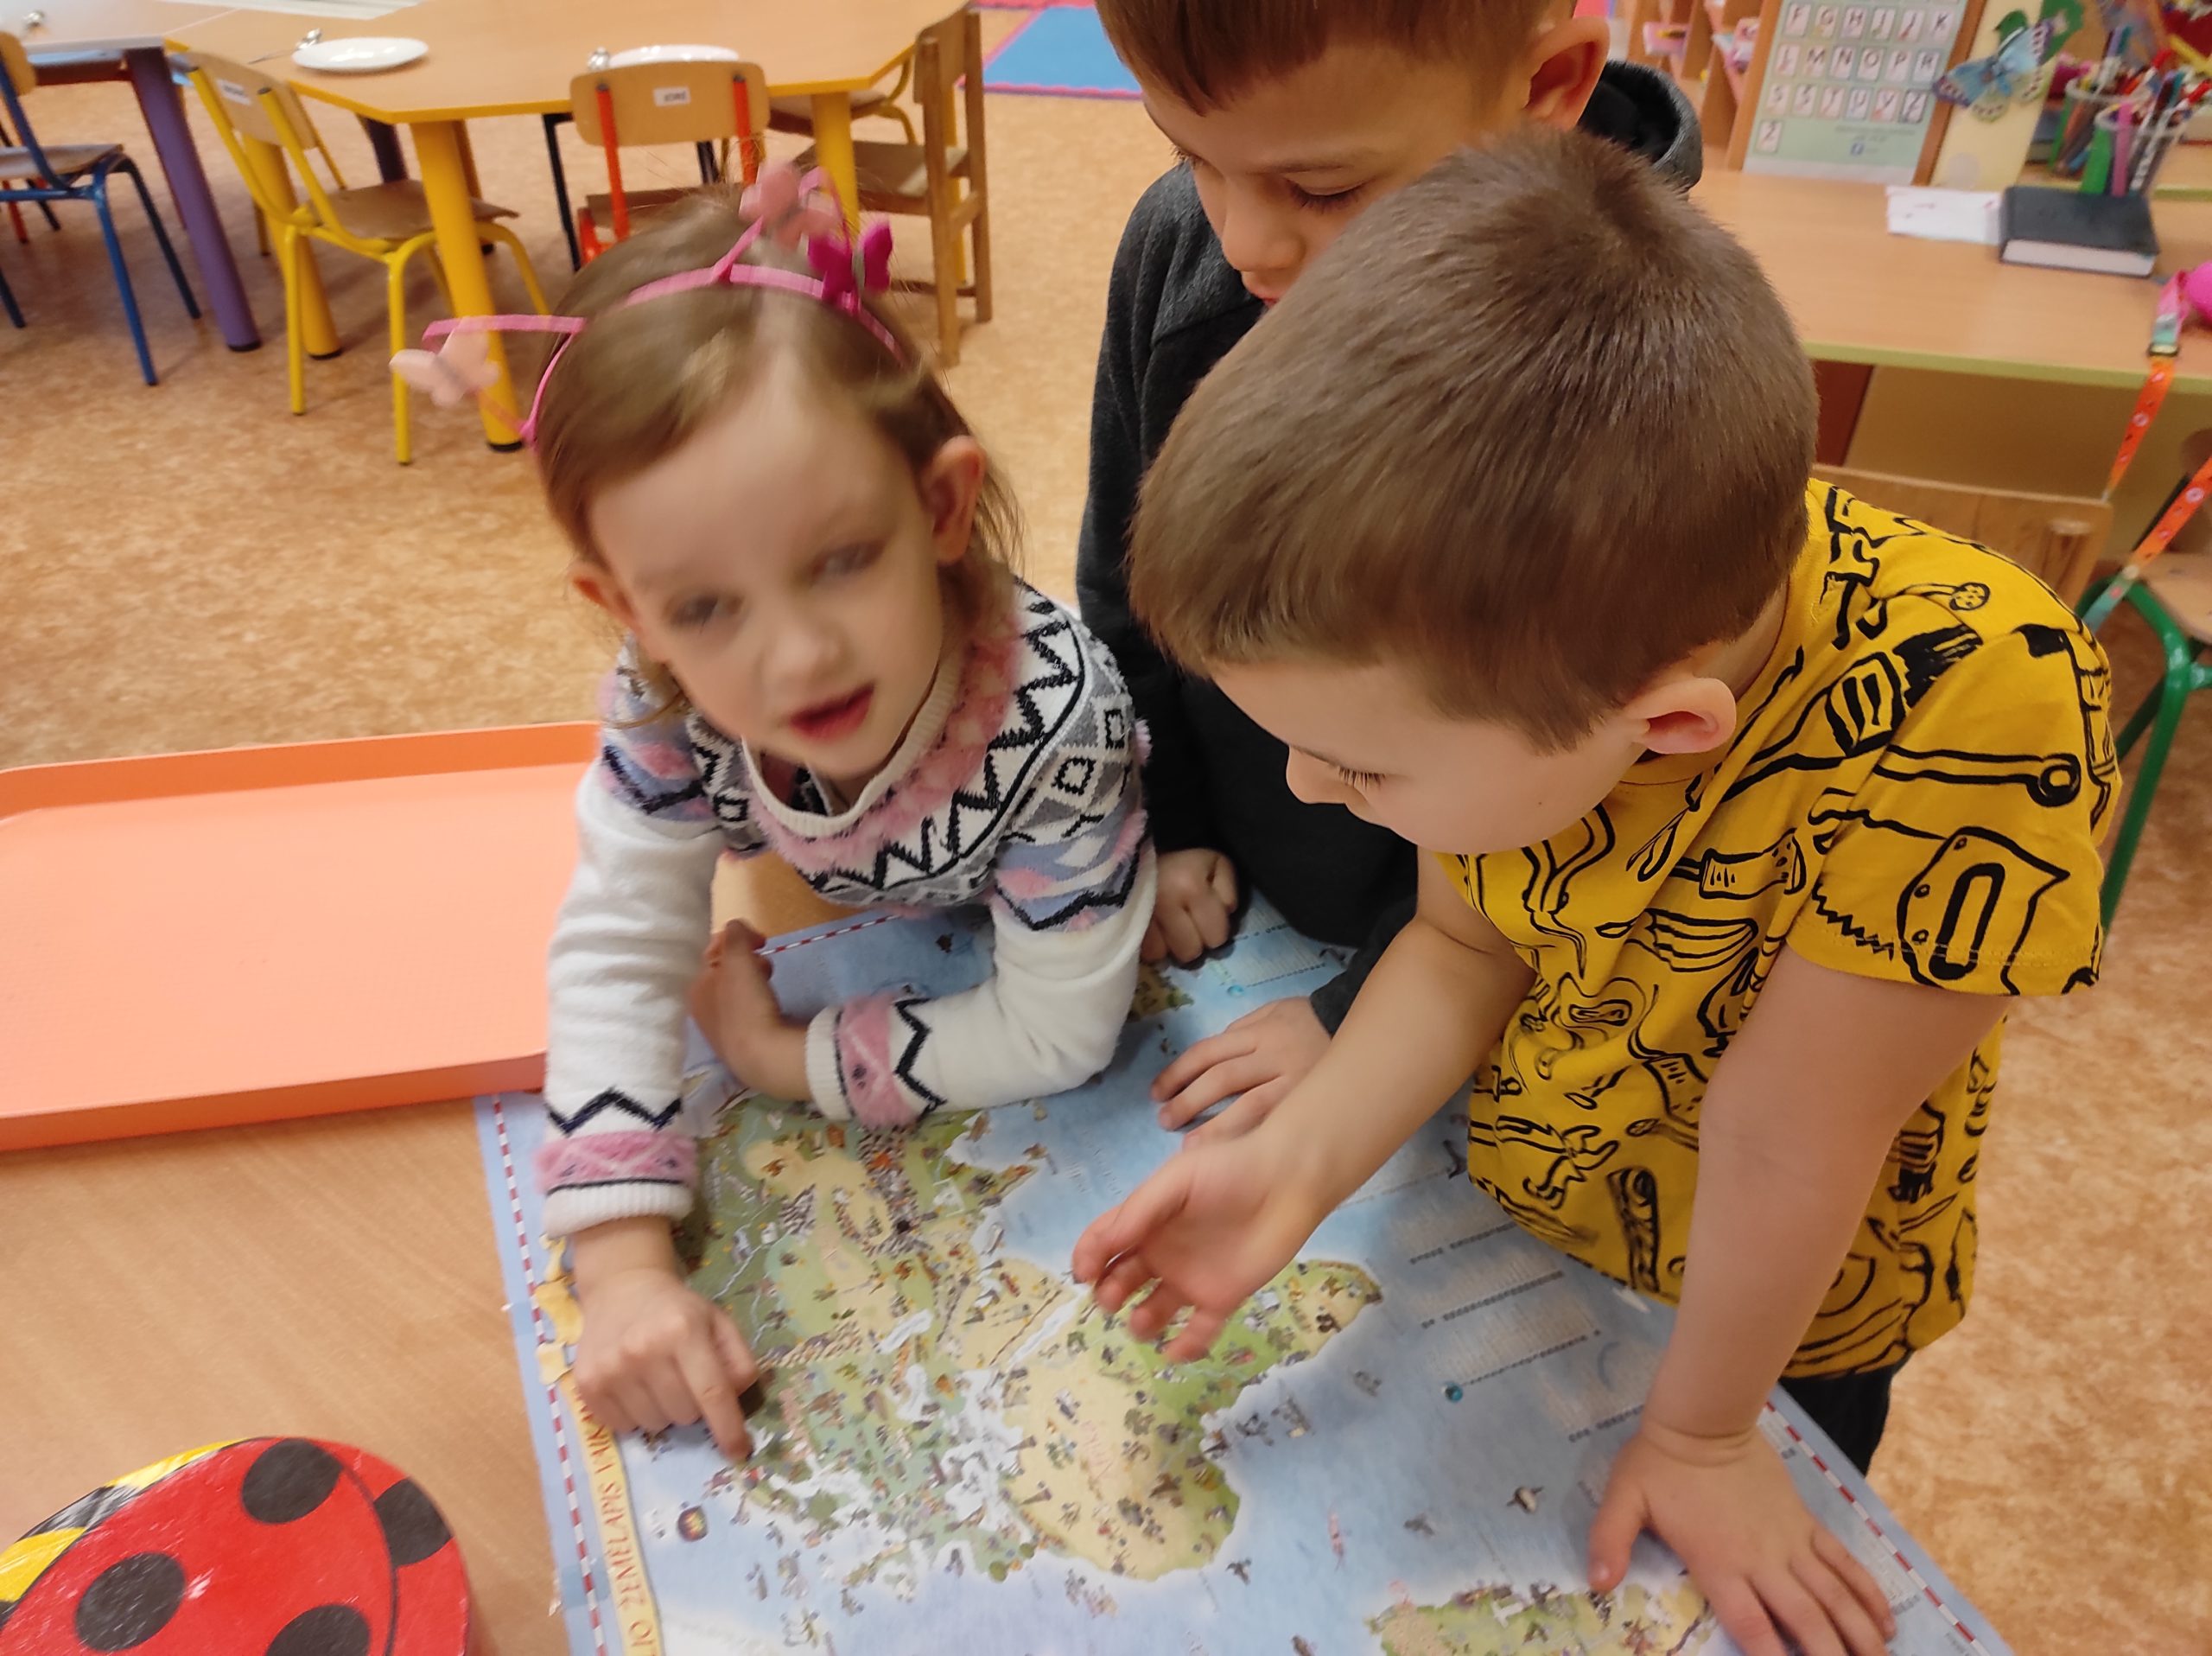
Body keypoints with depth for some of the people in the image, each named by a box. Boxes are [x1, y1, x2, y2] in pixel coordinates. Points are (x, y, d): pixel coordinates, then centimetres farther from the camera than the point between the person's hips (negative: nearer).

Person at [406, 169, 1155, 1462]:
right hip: (888, 913, 3)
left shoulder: (1052, 715, -46)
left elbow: (1058, 1036, -36)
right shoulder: (668, 705, -35)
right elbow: (618, 954, -28)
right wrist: (627, 1269, -38)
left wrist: (795, 1060, -27)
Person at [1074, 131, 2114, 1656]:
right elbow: (1466, 947, -14)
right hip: (1502, 1220, 3)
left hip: (1775, 1305, -3)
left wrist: (1702, 1433, -15)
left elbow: (1777, 1137, -30)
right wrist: (1304, 1159, -28)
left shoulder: (1971, 713, -42)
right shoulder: (1511, 615, -27)